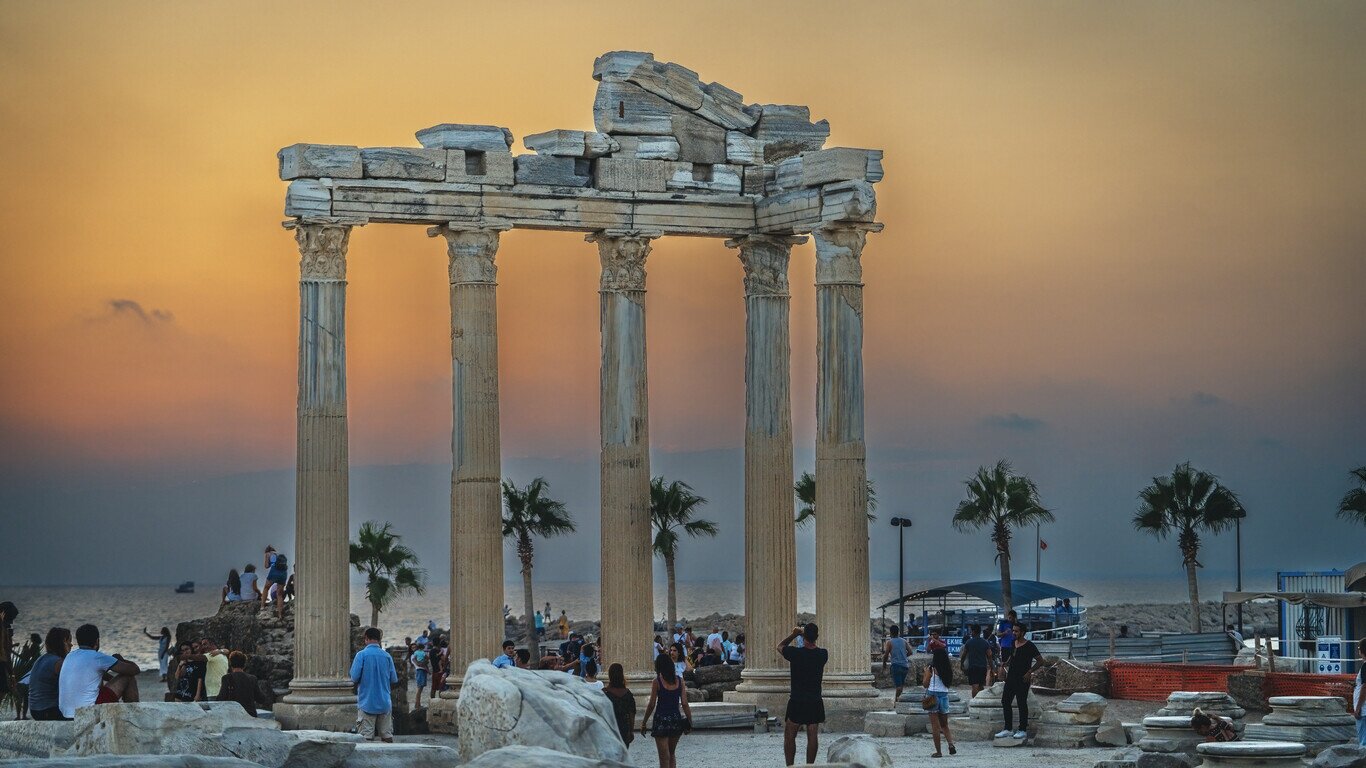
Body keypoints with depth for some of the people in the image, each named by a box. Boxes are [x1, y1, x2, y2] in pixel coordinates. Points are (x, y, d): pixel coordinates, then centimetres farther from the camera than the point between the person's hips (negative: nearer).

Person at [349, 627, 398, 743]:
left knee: (366, 737, -2)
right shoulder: (386, 655, 2)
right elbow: (394, 679, 4)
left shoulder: (361, 655, -8)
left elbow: (354, 678, -12)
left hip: (367, 703, -3)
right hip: (385, 703, 3)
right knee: (387, 736, 8)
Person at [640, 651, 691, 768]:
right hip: (676, 719, 4)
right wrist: (690, 721, 8)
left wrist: (643, 723, 0)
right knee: (671, 754, 21)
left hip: (662, 719, -4)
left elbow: (651, 705, -7)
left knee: (664, 758, -1)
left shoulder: (657, 681, -7)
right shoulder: (679, 680, 2)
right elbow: (684, 704, 0)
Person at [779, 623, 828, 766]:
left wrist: (794, 634, 15)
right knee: (813, 736, 6)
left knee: (789, 737, 5)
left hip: (796, 702, -3)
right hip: (815, 703, 3)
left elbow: (780, 646, 8)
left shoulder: (795, 653, -13)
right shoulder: (823, 654, -4)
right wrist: (809, 635, 21)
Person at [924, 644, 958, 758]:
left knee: (935, 726, 2)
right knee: (944, 725, 17)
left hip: (933, 696, -4)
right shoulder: (948, 669, 2)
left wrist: (925, 673, 11)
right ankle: (951, 743, -7)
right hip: (945, 695, 4)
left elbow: (925, 684, -6)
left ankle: (938, 751, 2)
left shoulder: (931, 669, -10)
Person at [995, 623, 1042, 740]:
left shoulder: (1029, 646, -11)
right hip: (1011, 677, 7)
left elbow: (1040, 660, -9)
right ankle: (1008, 729, 13)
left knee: (1022, 704, -1)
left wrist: (1029, 672, -15)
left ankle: (1023, 730, 8)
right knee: (1005, 701, 6)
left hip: (1022, 679, -7)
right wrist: (1006, 664, 11)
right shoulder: (1013, 643, 9)